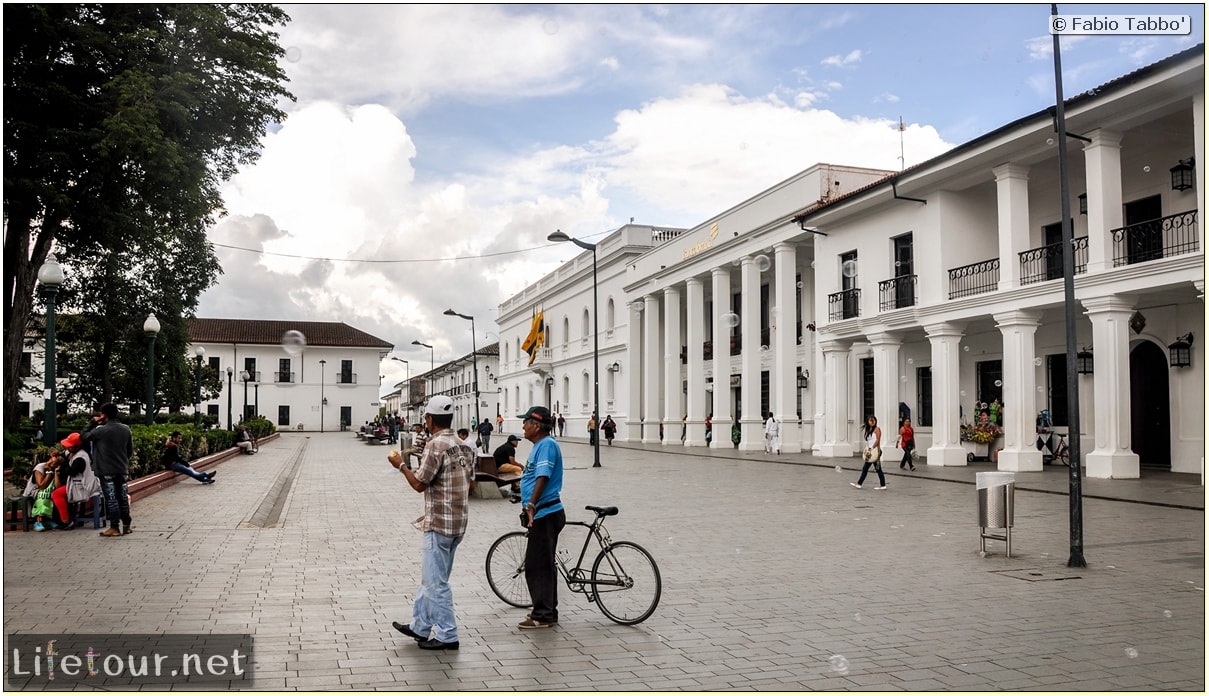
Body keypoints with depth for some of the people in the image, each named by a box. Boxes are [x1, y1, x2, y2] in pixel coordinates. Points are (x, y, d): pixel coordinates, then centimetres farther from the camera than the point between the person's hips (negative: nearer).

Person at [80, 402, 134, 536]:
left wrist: (92, 422, 4)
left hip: (106, 470, -5)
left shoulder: (101, 430, -13)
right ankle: (127, 525, 18)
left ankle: (114, 528, 0)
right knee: (123, 497, 12)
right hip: (122, 469, 5)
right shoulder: (126, 429, 4)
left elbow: (83, 436, -2)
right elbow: (130, 450, 11)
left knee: (111, 498, -2)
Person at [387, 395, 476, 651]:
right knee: (432, 576, 19)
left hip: (439, 523, -9)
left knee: (435, 581, 1)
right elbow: (471, 485, 12)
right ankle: (420, 626, 29)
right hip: (459, 522, 9)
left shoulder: (436, 445, -17)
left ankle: (447, 636, 7)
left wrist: (400, 465, 1)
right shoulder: (464, 446, 9)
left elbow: (419, 484, -14)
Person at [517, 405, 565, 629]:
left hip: (546, 514, -11)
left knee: (536, 565, -6)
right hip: (542, 514, 11)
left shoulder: (547, 445, -16)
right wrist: (530, 506, 36)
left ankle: (543, 615, 1)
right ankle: (547, 611, 25)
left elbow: (543, 477, -28)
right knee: (544, 565, 16)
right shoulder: (539, 445, 16)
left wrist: (531, 504, -38)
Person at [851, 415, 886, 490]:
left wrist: (872, 449, -18)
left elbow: (877, 440, -14)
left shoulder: (877, 429, -6)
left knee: (878, 468, -4)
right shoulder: (868, 430, 17)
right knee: (865, 468, 7)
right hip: (870, 452, 8)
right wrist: (865, 450, 6)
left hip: (875, 451, -8)